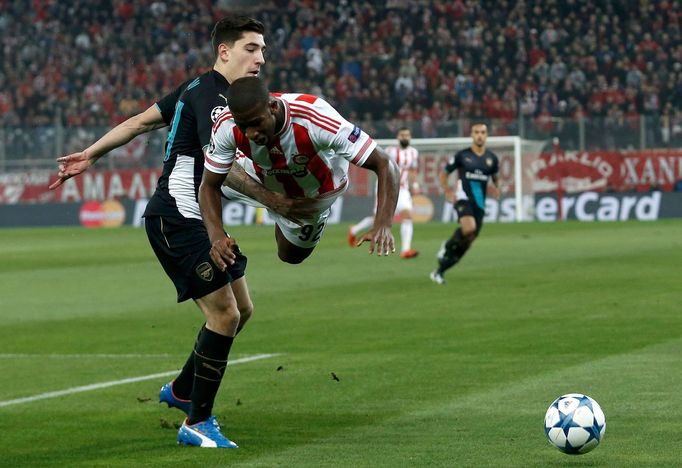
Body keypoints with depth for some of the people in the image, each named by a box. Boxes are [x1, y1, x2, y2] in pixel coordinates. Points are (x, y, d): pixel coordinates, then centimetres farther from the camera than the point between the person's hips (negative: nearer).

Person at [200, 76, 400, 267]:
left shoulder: (314, 119, -48)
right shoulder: (226, 126, -38)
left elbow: (385, 165, -44)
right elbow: (209, 186, -23)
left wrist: (383, 225, -59)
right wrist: (216, 236, -43)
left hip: (314, 193, -2)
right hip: (259, 176, 2)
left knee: (290, 256, 19)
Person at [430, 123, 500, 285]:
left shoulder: (492, 159, 8)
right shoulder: (462, 156, 0)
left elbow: (494, 178, 26)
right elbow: (443, 174, 9)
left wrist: (495, 188, 4)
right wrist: (447, 190, -6)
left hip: (479, 203, 4)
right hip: (463, 198, -4)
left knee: (467, 242, 1)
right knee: (469, 229, -32)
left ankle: (439, 272, 14)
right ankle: (448, 246, -3)